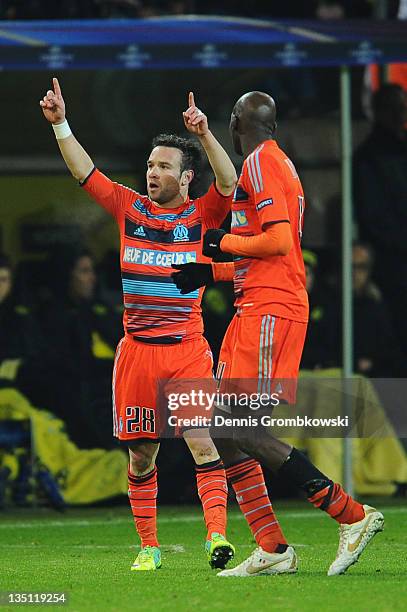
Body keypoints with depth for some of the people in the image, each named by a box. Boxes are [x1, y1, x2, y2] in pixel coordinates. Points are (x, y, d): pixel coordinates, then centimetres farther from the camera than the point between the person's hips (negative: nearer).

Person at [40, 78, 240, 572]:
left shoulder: (201, 214, 2)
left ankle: (217, 533, -20)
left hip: (187, 349, -3)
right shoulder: (130, 208, 9)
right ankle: (148, 546, 15)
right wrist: (60, 124, -1)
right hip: (137, 349, 3)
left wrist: (204, 135, -28)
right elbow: (84, 172, 9)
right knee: (141, 454, 6)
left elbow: (228, 182, -15)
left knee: (201, 441, -16)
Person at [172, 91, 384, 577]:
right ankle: (274, 551, 5)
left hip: (271, 310, -10)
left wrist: (223, 242, -5)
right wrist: (210, 271, 22)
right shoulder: (276, 163, 22)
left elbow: (279, 242, -19)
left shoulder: (261, 163, -9)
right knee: (222, 427, 6)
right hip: (255, 310, 10)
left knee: (245, 431, -14)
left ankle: (353, 516, -11)